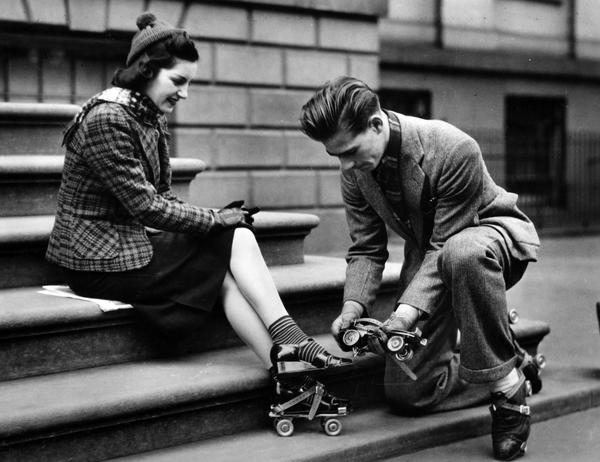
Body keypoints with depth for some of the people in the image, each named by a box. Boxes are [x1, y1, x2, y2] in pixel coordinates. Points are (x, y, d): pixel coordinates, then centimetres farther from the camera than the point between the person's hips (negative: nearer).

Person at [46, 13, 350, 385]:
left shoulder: (152, 118, 11)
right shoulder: (106, 120, -18)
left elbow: (162, 195, 11)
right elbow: (145, 205, -20)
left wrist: (219, 218, -6)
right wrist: (215, 220, -14)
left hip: (134, 241, 8)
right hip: (102, 261, -8)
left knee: (232, 263, -14)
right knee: (237, 243, -12)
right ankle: (289, 342, -13)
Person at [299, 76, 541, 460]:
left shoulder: (455, 150, -32)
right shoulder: (355, 169, -12)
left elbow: (445, 244, -29)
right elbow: (366, 249, -6)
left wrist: (410, 308, -39)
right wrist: (353, 306, -24)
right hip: (427, 252, 6)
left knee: (463, 253, -46)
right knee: (406, 391, -5)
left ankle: (509, 386, -27)